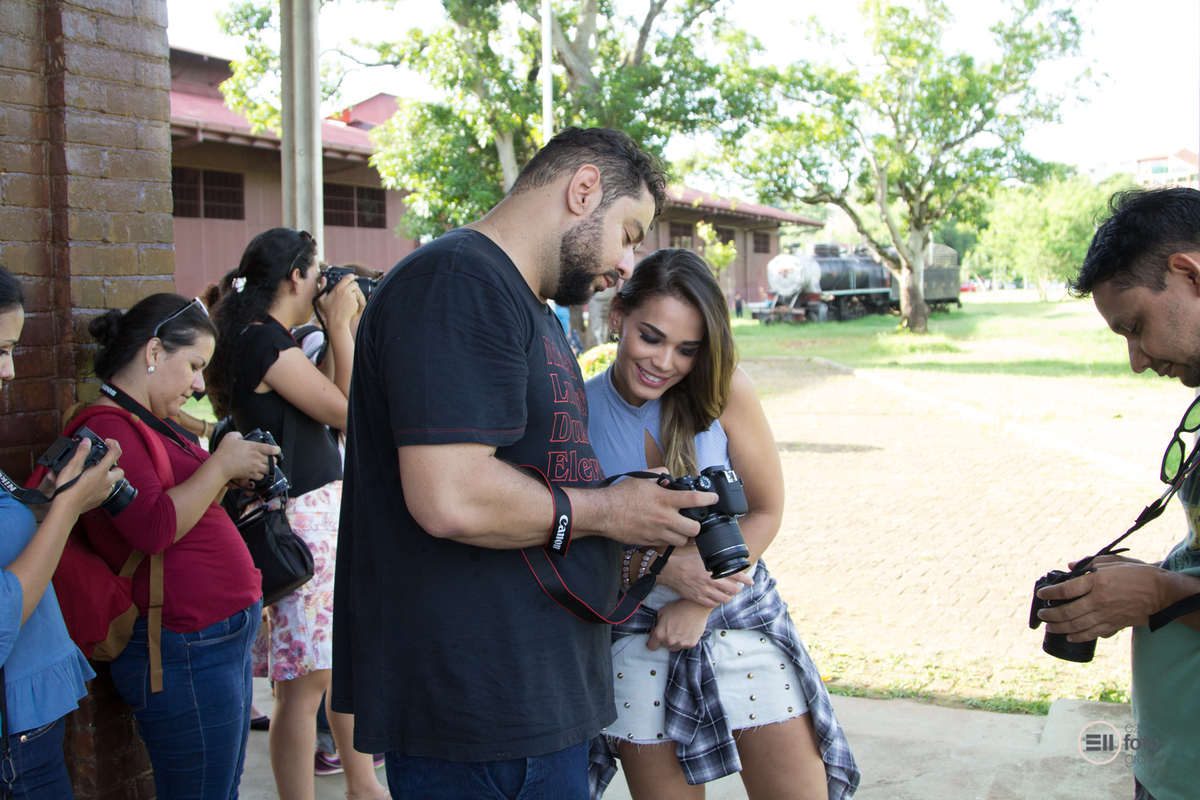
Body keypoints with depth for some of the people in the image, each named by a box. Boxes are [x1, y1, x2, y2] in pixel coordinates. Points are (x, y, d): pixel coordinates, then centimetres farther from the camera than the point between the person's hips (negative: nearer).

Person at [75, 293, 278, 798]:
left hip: (223, 638, 10)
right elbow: (153, 528, -24)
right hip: (184, 651, -10)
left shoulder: (148, 424, 18)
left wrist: (234, 478, 9)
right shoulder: (107, 426, -15)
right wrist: (220, 465, -15)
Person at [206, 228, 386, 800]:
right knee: (305, 682, -4)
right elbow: (349, 412, -16)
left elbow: (332, 402, 17)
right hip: (300, 520, -10)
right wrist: (340, 324, -9)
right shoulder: (265, 342, -16)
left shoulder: (270, 339, 13)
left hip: (327, 511, 11)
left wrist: (343, 327, 12)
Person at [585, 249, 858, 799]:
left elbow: (766, 512, -2)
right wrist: (662, 568, -18)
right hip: (637, 638, 0)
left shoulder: (724, 390, -11)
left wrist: (699, 605, -10)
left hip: (740, 621, 1)